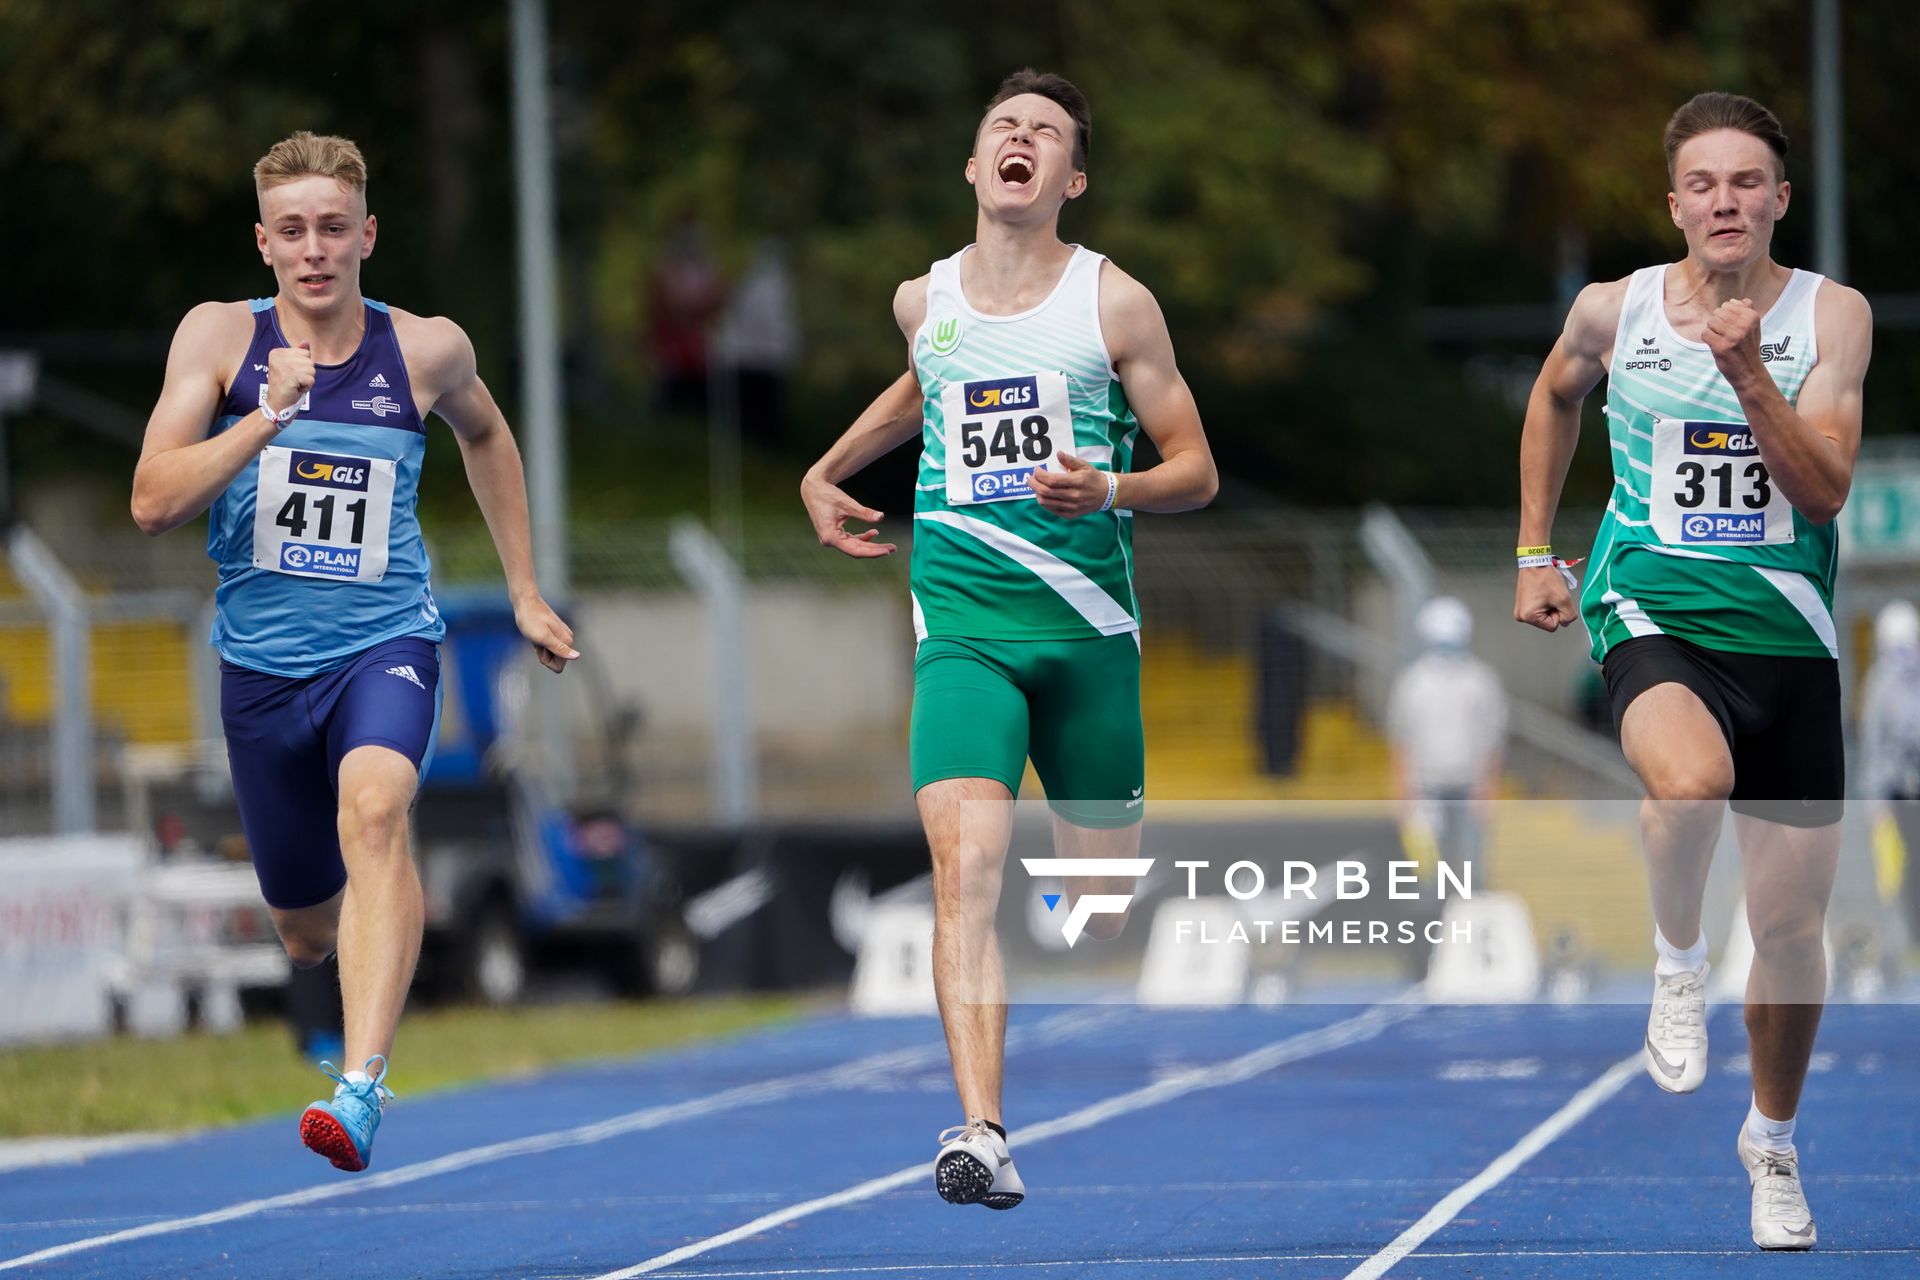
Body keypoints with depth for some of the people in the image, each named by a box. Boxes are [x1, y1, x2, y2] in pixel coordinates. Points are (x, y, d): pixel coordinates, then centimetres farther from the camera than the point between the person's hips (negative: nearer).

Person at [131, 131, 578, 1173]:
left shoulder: (426, 350, -2)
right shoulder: (220, 337, -5)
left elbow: (484, 434, 21)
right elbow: (152, 503, -14)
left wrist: (524, 593, 22)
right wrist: (264, 420, -27)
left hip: (386, 645, -2)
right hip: (261, 661, 2)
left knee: (373, 812, -34)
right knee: (307, 929, 14)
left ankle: (362, 1088, -44)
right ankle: (358, 996, 54)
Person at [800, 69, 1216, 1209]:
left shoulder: (1115, 302, -1)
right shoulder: (921, 300, 8)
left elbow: (1197, 472, 0)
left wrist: (1110, 488, -18)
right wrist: (829, 472, 30)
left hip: (1088, 624, 0)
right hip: (963, 623, 1)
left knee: (1101, 897, 7)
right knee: (968, 862, -20)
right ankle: (981, 1132, -29)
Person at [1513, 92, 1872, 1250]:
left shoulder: (1831, 316, -4)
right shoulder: (1614, 311, -1)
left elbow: (1825, 490, -14)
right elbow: (1555, 397, 22)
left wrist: (1750, 377, -26)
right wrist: (1535, 554, 21)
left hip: (1786, 635, 1)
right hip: (1653, 616, -1)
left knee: (1791, 923, 5)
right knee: (1690, 778, -37)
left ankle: (1774, 1138, 31)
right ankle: (1678, 960, -6)